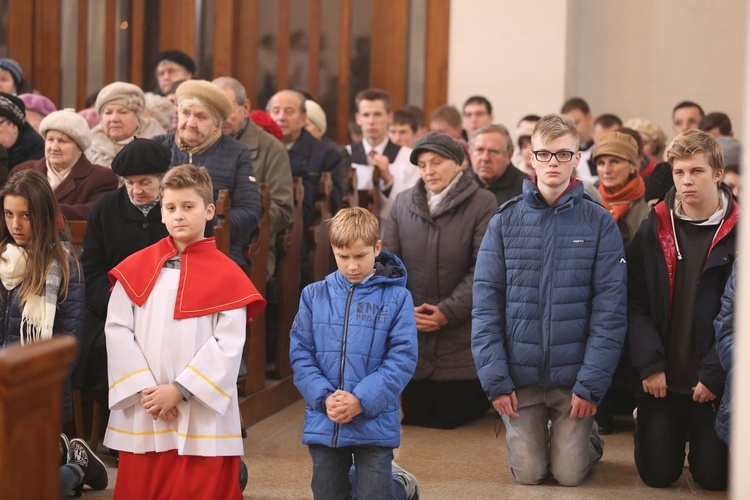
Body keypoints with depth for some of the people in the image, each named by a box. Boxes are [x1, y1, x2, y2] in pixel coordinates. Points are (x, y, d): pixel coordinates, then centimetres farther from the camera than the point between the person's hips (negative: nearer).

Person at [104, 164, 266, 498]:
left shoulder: (227, 276, -2)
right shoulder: (135, 269, 5)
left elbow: (228, 345, -7)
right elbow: (117, 330, 0)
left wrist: (180, 390, -13)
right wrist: (145, 389, -9)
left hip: (203, 415, -2)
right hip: (141, 414, 2)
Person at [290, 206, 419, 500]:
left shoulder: (396, 297, -5)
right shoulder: (314, 295, 3)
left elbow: (402, 358, -9)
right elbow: (300, 353, 0)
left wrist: (362, 400, -18)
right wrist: (324, 397, -15)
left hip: (375, 422, -3)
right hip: (323, 422, 3)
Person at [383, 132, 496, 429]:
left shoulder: (483, 204, -6)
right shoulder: (403, 203, 6)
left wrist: (449, 311, -16)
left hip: (462, 335, -3)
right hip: (411, 337, 4)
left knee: (454, 412, 4)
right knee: (416, 412, 10)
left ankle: (486, 390, 34)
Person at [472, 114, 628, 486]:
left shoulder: (599, 223, -3)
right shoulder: (506, 221, 0)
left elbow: (610, 311, -6)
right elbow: (485, 305, -2)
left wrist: (592, 383, -13)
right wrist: (495, 378, -10)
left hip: (574, 377, -1)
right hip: (519, 376, 1)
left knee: (569, 475, 1)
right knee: (528, 474, 3)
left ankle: (588, 440, 34)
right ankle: (532, 439, 36)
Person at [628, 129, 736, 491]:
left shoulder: (736, 231, -6)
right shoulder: (653, 229, 2)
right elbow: (636, 302, -2)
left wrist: (715, 375, -14)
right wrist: (649, 364, -12)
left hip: (714, 381, -2)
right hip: (662, 378, 2)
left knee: (713, 476, 1)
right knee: (657, 474, 3)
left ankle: (700, 435, 33)